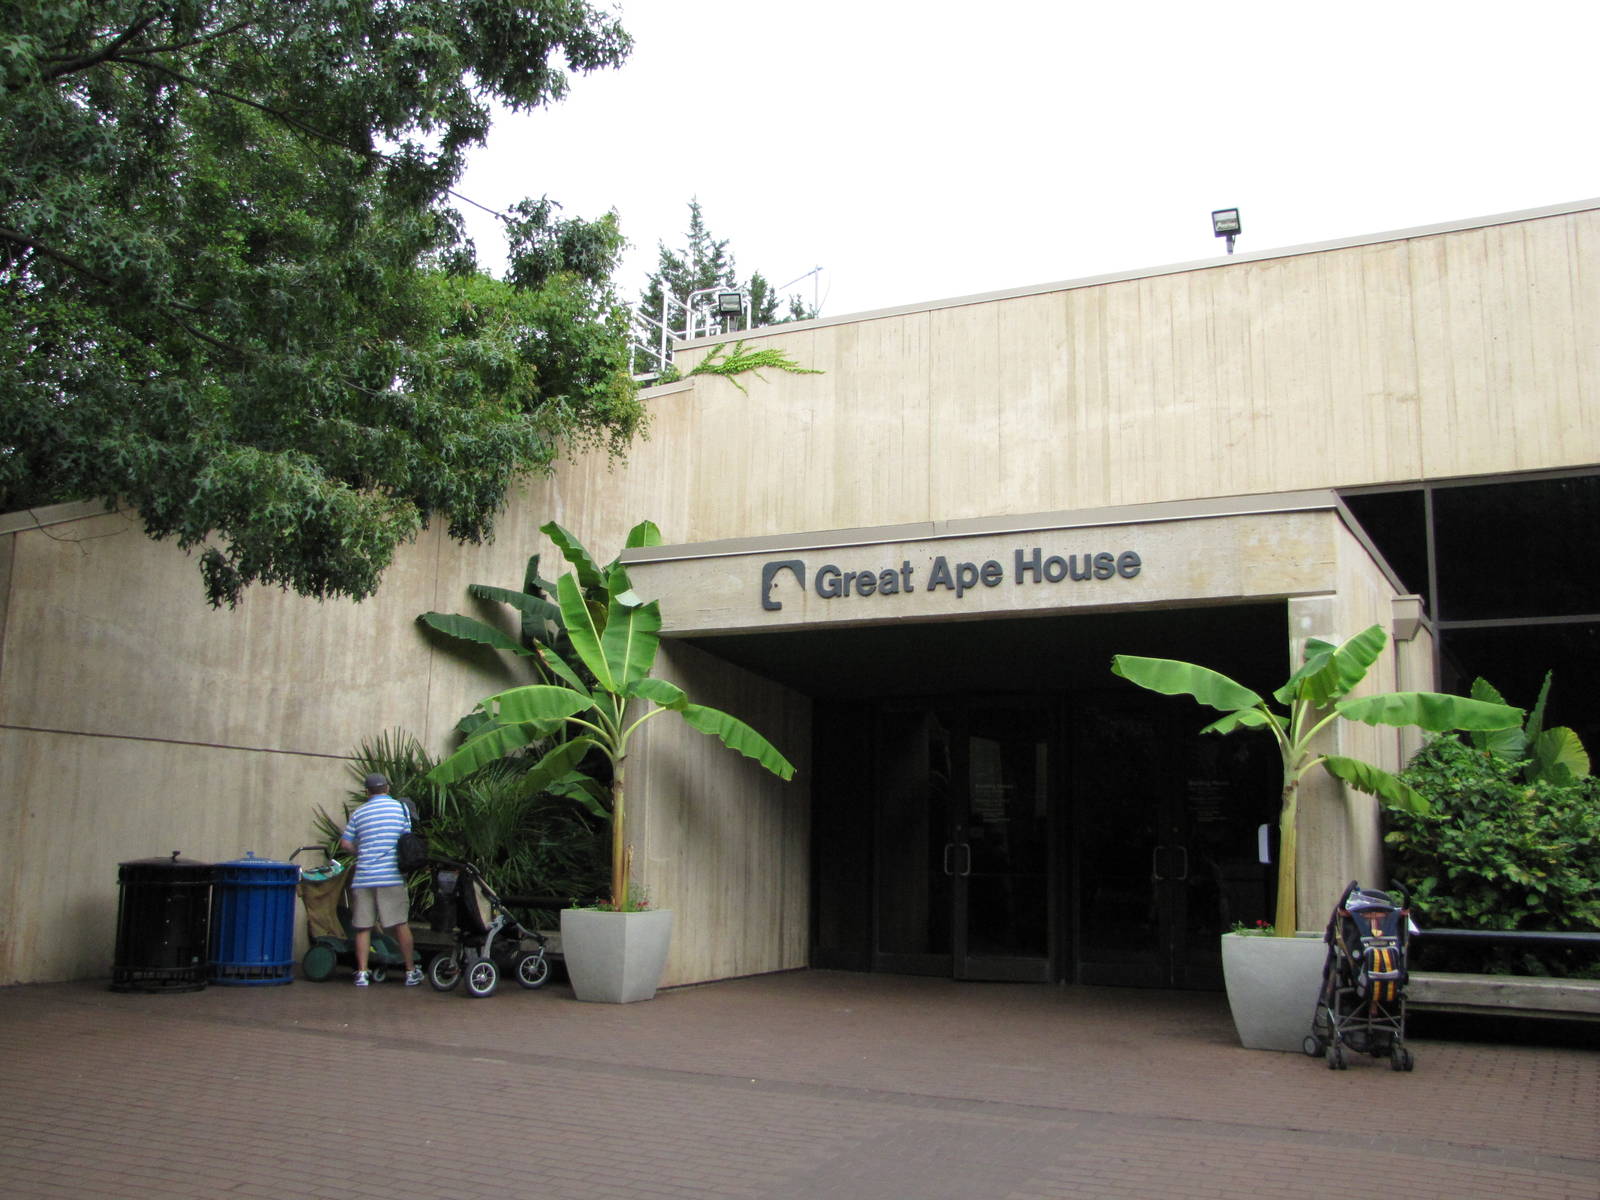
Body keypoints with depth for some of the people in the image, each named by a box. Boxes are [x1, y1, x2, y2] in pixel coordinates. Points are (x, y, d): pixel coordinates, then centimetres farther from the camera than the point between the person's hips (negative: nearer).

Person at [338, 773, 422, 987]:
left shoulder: (359, 812, 10)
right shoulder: (400, 808, 5)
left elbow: (345, 843, 8)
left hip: (363, 877, 2)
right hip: (391, 875, -2)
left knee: (363, 927, 6)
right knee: (401, 924, 2)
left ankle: (362, 972, 4)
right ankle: (411, 971, 9)